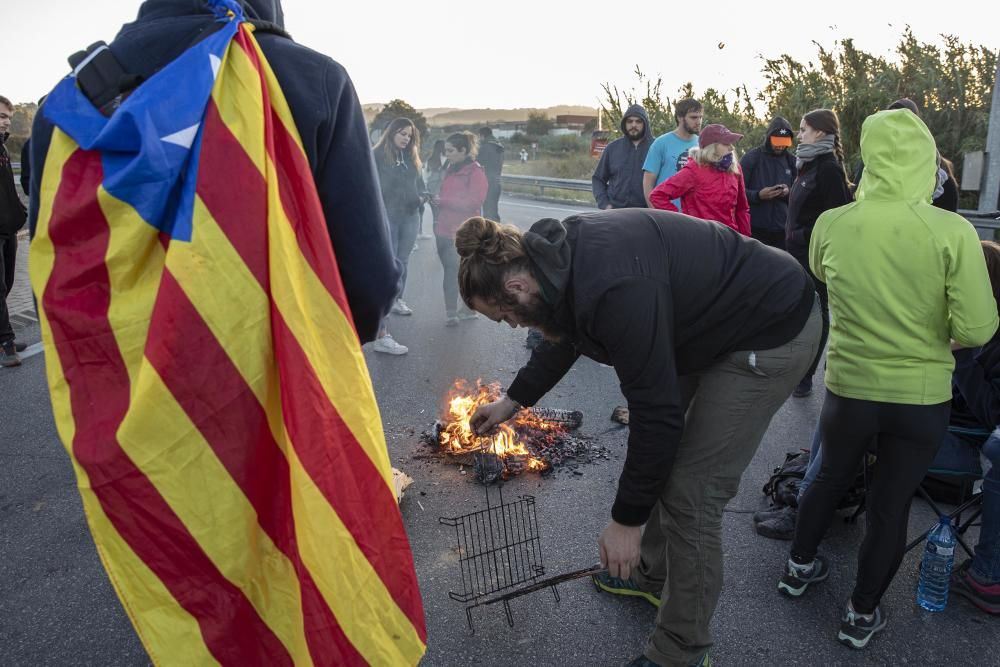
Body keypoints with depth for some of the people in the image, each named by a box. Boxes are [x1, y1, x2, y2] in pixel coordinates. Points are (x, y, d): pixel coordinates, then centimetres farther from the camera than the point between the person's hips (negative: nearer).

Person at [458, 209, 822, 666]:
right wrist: (513, 400, 24)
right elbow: (564, 336, 15)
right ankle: (652, 574, 39)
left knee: (690, 492, -5)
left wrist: (627, 520, -17)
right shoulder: (562, 254, -5)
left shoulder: (614, 288, -35)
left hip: (772, 335, -9)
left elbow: (657, 411, -28)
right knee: (665, 455, 17)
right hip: (716, 319, 9)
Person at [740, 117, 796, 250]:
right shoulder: (752, 157, -3)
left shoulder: (791, 161, 9)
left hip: (782, 229, 4)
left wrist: (789, 192, -11)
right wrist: (758, 195, -23)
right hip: (756, 228, -4)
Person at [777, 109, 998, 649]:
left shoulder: (831, 225, -12)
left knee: (831, 477, 26)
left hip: (848, 388, 2)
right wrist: (931, 331, 2)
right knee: (891, 505, 16)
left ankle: (799, 568, 44)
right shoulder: (953, 232, -18)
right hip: (923, 399, -1)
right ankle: (862, 614, 32)